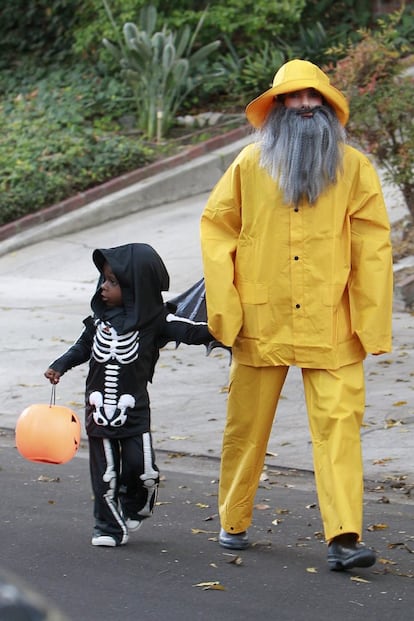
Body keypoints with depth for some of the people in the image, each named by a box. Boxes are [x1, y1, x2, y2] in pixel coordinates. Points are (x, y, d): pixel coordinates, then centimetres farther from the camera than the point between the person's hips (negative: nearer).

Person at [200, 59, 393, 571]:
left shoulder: (353, 167, 3)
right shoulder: (251, 164, 4)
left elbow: (373, 245, 2)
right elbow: (215, 227, 7)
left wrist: (372, 322, -3)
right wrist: (224, 306, -1)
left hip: (331, 327, -1)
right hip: (261, 322, 1)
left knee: (339, 424, -9)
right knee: (246, 426, 10)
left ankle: (344, 537, -11)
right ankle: (233, 523, 27)